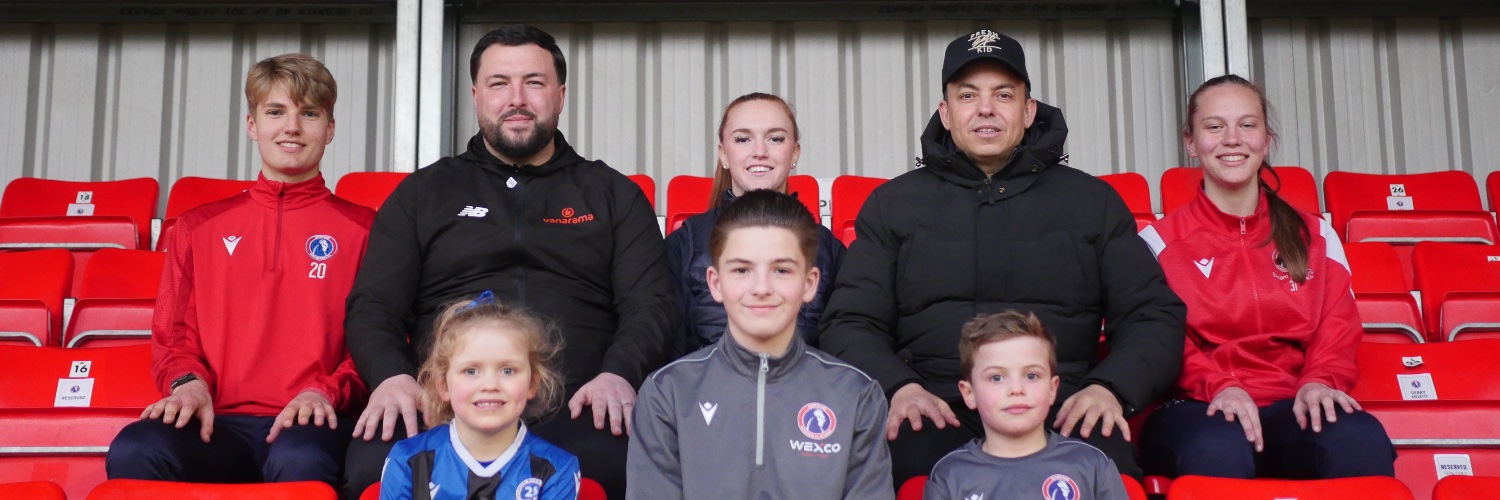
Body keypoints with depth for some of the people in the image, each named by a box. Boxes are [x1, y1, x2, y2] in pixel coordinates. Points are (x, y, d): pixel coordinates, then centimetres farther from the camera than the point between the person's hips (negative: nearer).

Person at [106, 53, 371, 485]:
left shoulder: (362, 228, 12)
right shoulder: (198, 228, 21)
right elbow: (173, 334, 18)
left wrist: (326, 391, -11)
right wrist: (187, 381, -5)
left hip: (307, 422, -3)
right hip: (218, 421, 3)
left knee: (300, 462, -41)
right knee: (133, 452, -32)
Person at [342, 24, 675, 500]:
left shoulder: (614, 194, 21)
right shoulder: (422, 192, 22)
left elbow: (651, 303, 10)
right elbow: (373, 305, 14)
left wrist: (619, 373, -12)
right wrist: (391, 374, -9)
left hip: (575, 405, 0)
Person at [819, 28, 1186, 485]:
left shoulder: (1093, 201, 16)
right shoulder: (893, 204, 16)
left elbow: (1153, 316, 14)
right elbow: (850, 323, 12)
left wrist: (1111, 387, -7)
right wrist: (897, 386, -9)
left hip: (1060, 412, 1)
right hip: (936, 412, 0)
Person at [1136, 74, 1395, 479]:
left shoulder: (1315, 237, 18)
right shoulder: (1160, 241, 9)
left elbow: (1338, 331, 11)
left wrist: (1320, 381, -12)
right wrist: (1217, 385, -19)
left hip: (1292, 407, 2)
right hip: (1199, 409, -2)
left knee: (1361, 441, -35)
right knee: (1218, 452, -41)